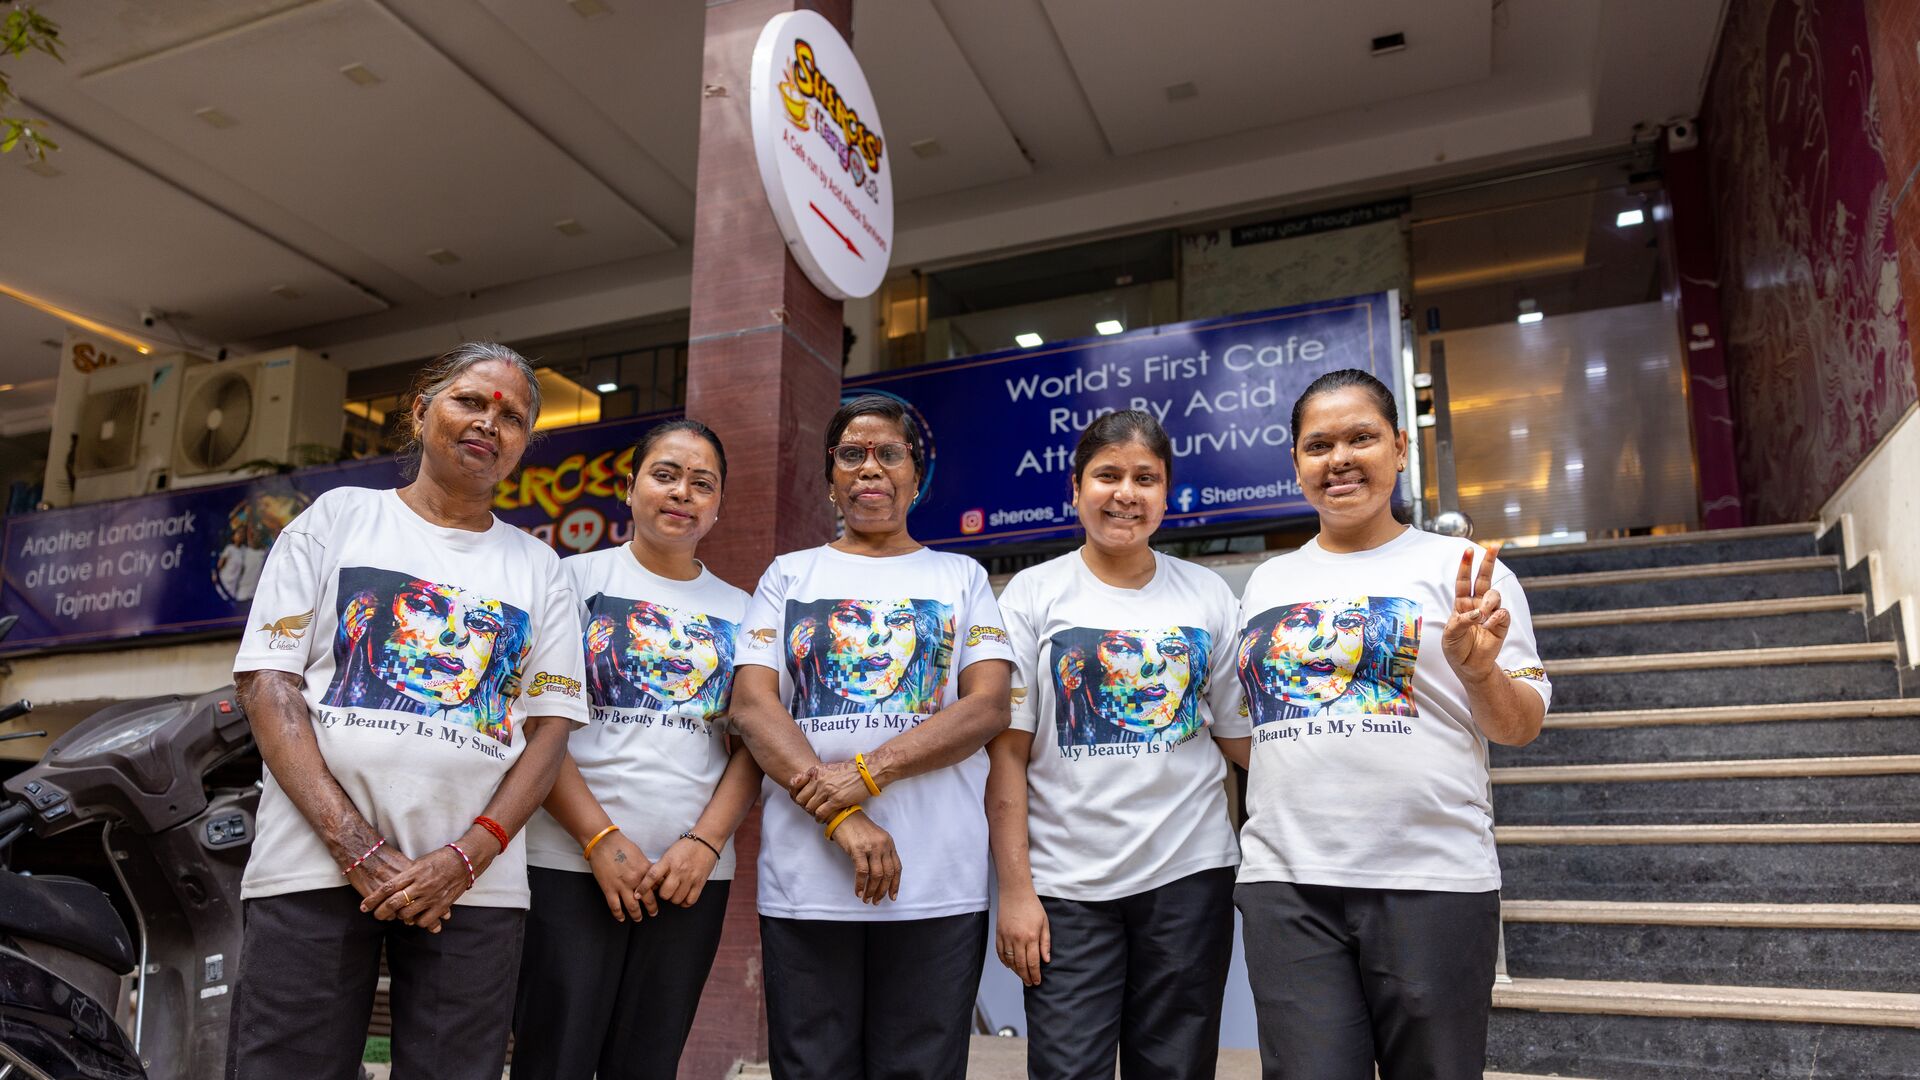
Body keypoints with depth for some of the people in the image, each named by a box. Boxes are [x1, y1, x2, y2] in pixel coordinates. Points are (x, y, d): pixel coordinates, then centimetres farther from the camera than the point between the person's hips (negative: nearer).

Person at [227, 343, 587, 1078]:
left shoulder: (538, 567, 12)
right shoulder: (340, 516, 9)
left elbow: (551, 727, 6)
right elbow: (267, 683, 1)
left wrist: (465, 858, -10)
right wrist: (355, 844, -11)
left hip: (473, 882, 1)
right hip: (314, 865, -1)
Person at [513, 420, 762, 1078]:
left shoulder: (738, 611, 13)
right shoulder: (578, 578, 4)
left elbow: (753, 744, 8)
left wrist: (705, 842, -7)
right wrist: (601, 838, -12)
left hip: (693, 872, 3)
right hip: (572, 862, -3)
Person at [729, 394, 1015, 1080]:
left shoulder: (962, 578, 11)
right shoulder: (790, 576, 12)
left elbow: (988, 707, -2)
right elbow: (752, 705, -1)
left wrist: (867, 772, -15)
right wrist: (843, 818, -14)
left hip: (940, 885, 0)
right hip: (805, 878, 1)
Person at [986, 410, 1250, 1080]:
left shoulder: (1208, 596, 6)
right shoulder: (1034, 593, 0)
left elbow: (1244, 737, 8)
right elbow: (1007, 753, -3)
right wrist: (1014, 890, -8)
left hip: (1190, 874, 2)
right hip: (1067, 887, -2)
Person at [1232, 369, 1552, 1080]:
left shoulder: (1459, 569, 2)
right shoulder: (1267, 582, 14)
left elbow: (1521, 728, 0)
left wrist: (1478, 670, -18)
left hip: (1431, 881, -2)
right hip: (1286, 884, 3)